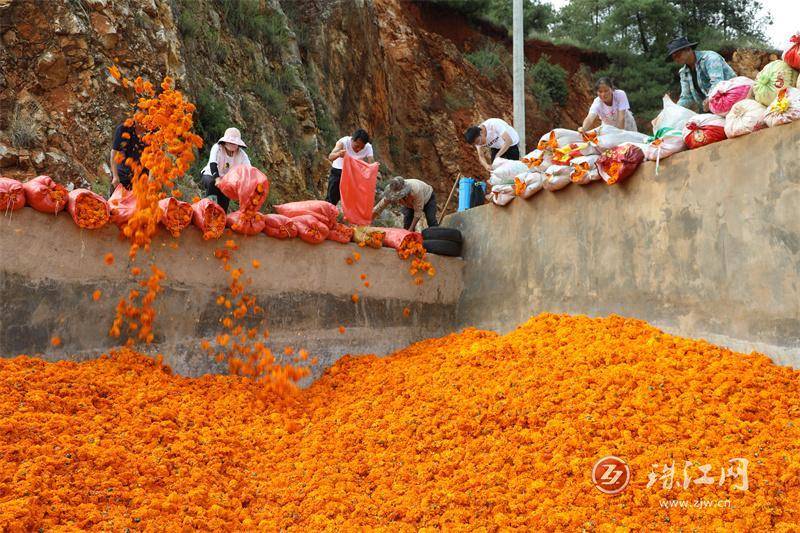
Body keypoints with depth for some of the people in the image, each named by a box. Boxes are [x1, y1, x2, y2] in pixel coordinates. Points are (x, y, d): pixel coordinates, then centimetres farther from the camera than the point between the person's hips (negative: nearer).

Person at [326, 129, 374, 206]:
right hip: (338, 171, -2)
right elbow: (330, 157, -41)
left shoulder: (368, 147, -20)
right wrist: (338, 154, -64)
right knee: (331, 200, -2)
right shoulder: (343, 142, -27)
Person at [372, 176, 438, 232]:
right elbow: (377, 209, -26)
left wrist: (411, 229, -34)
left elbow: (418, 212, -36)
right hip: (410, 204, 4)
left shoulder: (416, 190, -46)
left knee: (432, 222, -19)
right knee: (407, 223, -13)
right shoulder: (391, 193, -33)